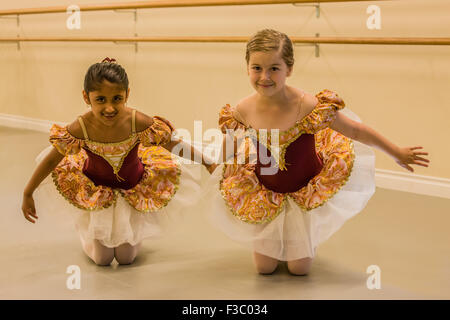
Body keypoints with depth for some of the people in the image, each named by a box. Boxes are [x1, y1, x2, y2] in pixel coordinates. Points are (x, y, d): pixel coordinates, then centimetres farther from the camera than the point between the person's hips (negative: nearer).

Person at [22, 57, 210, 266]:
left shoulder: (138, 123, -33)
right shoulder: (80, 129, -32)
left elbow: (171, 144, -16)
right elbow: (51, 160, -15)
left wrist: (205, 161, -7)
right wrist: (28, 194, -6)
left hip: (133, 189, 0)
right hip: (96, 191, 0)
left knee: (126, 258, 11)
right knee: (102, 259, 10)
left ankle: (135, 230, 44)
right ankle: (88, 233, 43)